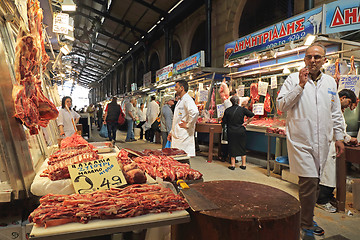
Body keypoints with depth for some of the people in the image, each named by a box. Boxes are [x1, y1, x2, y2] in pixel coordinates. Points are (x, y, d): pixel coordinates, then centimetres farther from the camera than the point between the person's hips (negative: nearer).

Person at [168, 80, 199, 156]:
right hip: (176, 136, 10)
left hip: (184, 137, -10)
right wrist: (171, 132, 21)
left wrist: (187, 125, -21)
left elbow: (195, 112, -33)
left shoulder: (187, 99, -13)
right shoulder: (180, 101, 19)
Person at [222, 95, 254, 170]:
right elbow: (252, 116, -7)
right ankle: (243, 164, 18)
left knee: (232, 147, 9)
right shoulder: (242, 109, -5)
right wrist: (246, 122, 1)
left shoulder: (227, 110, -4)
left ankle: (233, 165, 12)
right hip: (241, 131, 0)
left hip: (231, 132, 0)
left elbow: (224, 122, 1)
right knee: (242, 147, 12)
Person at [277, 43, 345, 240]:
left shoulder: (330, 82, 13)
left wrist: (339, 137, 15)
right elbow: (281, 105, -10)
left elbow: (335, 113, 17)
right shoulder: (293, 79, -2)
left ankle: (308, 219, 32)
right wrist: (300, 85, -15)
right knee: (309, 182, -8)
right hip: (300, 140, -5)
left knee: (314, 182, 14)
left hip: (321, 141, 5)